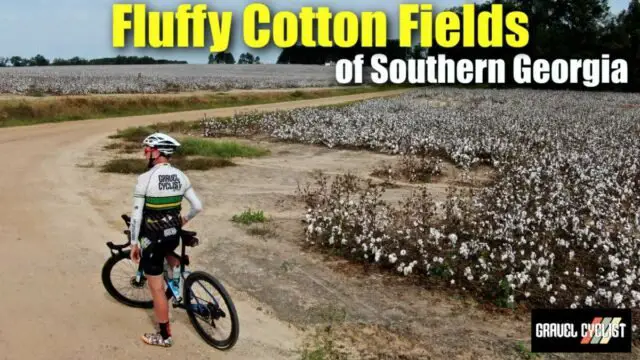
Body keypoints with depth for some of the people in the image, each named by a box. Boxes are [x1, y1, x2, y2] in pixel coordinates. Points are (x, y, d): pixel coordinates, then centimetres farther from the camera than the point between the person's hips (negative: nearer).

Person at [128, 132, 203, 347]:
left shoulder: (145, 179, -16)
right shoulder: (181, 176, 0)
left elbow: (137, 215, -15)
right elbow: (198, 207, 3)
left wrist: (134, 243, -5)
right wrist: (184, 220, 23)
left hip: (152, 238, -5)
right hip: (174, 235, 6)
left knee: (157, 288, 6)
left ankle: (165, 336, 16)